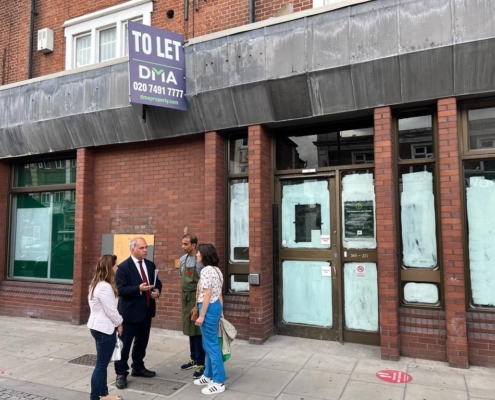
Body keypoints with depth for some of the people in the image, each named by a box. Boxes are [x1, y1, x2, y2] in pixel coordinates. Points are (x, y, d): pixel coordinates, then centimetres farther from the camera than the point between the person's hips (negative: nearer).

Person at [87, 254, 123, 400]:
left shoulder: (96, 284, 10)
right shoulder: (105, 286, -23)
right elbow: (111, 310, -20)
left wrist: (116, 323, 12)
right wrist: (119, 323, -3)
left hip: (98, 326, 10)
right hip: (105, 328, -10)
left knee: (102, 364, 18)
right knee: (101, 365, -1)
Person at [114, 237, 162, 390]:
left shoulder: (151, 265, 6)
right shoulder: (123, 267, -13)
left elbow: (157, 282, 14)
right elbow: (120, 289, -19)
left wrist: (157, 291, -8)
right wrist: (139, 289, -29)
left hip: (147, 310, 7)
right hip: (130, 311, -6)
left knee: (142, 341, 18)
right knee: (125, 343, 3)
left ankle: (138, 367, 35)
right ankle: (121, 373, 15)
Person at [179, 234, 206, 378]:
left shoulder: (200, 260, -15)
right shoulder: (182, 259, 7)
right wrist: (181, 295, 16)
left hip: (196, 298, -7)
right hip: (186, 298, 7)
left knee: (197, 330, -2)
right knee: (189, 329, 17)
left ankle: (200, 364, 8)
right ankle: (193, 358, 31)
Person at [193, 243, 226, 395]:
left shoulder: (206, 270, -17)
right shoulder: (217, 270, 11)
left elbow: (207, 295, -20)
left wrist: (201, 315, -18)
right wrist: (221, 311, 20)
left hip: (209, 308, -10)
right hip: (216, 306, 10)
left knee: (211, 344, -2)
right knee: (209, 343, 19)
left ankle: (219, 382, 6)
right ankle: (209, 375, 30)